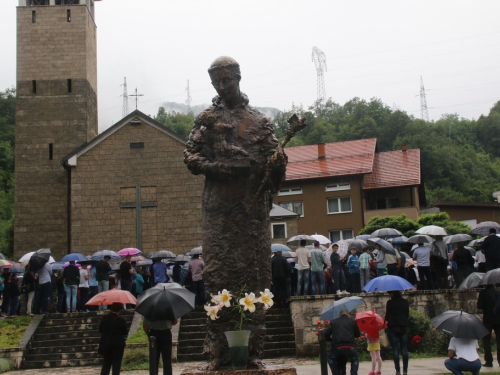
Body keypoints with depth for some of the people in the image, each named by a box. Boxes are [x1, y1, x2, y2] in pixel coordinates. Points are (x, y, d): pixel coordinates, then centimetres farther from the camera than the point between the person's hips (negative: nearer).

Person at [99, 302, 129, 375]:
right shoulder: (121, 320, -12)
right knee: (116, 363, 2)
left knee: (106, 363, 13)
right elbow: (125, 332, -4)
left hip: (106, 343, 4)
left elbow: (100, 330, 6)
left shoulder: (104, 318, -2)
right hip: (118, 344, -3)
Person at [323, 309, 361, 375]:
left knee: (331, 359, 28)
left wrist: (331, 340, 31)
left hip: (337, 347, 0)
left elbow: (326, 334, 12)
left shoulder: (333, 322, 18)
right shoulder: (352, 321, 18)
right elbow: (358, 334, 24)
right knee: (355, 361, 27)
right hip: (350, 346, 0)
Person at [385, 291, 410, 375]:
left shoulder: (390, 302, -9)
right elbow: (407, 315, 11)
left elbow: (387, 317, -5)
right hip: (404, 328, 4)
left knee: (395, 350, 0)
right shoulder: (405, 302, 5)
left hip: (393, 328, -4)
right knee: (404, 350, 6)